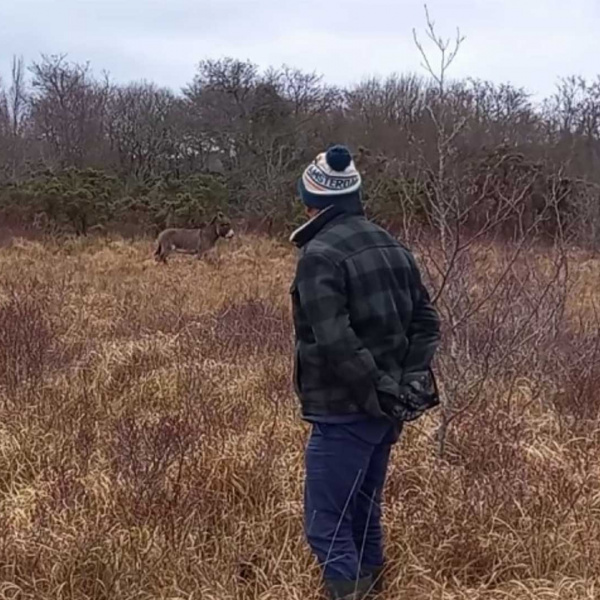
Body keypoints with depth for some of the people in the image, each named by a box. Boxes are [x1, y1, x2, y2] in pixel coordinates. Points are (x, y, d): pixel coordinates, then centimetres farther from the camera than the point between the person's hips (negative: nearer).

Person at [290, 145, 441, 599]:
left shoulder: (319, 254, -15)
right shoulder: (393, 246, 9)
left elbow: (334, 341, -25)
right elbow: (426, 321, 10)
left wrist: (378, 395, -18)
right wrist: (409, 383, 3)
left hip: (345, 413, -8)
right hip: (385, 409, 8)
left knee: (328, 526, -1)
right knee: (364, 511, 23)